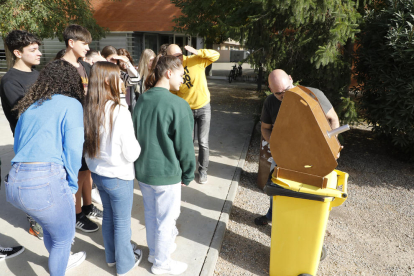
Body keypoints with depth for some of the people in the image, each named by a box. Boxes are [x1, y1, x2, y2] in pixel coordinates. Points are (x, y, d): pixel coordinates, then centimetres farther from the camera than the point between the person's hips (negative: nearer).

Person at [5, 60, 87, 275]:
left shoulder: (29, 106, 18)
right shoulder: (71, 104, -1)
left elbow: (17, 145, 22)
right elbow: (73, 149, -9)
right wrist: (71, 186, 1)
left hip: (13, 182, 8)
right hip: (45, 180, -8)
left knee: (50, 227, 31)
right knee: (64, 236, 16)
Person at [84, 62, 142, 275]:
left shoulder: (88, 110, -8)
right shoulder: (120, 112, -26)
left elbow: (87, 144, 4)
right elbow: (131, 153, -21)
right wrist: (139, 144, -3)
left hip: (97, 172, 6)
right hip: (118, 176, -6)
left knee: (108, 215, 25)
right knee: (122, 222, 14)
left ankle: (111, 256, 46)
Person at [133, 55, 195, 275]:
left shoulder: (142, 100, 0)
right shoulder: (177, 105, -21)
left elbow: (136, 135, 11)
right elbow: (185, 146, -16)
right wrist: (187, 174, -2)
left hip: (142, 170, 7)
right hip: (166, 174, -7)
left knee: (150, 214, 24)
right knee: (166, 219, 13)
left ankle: (154, 250, 46)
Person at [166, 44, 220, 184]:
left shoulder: (195, 60, -13)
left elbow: (215, 55, -16)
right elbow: (171, 92, 1)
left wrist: (198, 52, -29)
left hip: (203, 107, -2)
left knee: (203, 142, 0)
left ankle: (203, 170, 19)